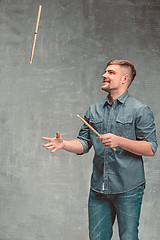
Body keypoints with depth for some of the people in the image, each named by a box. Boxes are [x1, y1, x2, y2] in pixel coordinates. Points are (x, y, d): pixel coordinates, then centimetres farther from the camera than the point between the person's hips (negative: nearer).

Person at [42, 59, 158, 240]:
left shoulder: (140, 110, -3)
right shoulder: (93, 110, 13)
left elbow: (150, 148, -8)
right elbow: (84, 143, 11)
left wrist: (119, 141, -20)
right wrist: (64, 144, -8)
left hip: (128, 190, -4)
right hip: (98, 189, 5)